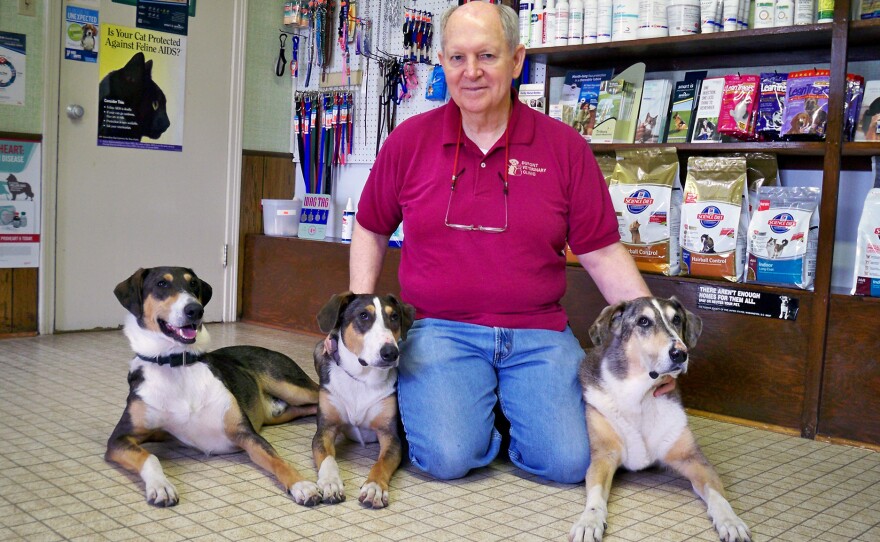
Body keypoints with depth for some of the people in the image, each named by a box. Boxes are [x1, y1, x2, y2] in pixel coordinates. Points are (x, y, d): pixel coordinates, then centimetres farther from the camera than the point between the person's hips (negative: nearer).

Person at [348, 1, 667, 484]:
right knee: (449, 457, -22)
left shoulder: (563, 146, 1)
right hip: (441, 330, 0)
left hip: (538, 333, 1)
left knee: (569, 461, -16)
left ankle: (507, 410, 16)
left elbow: (603, 253, 3)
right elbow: (371, 230, 16)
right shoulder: (409, 140, 3)